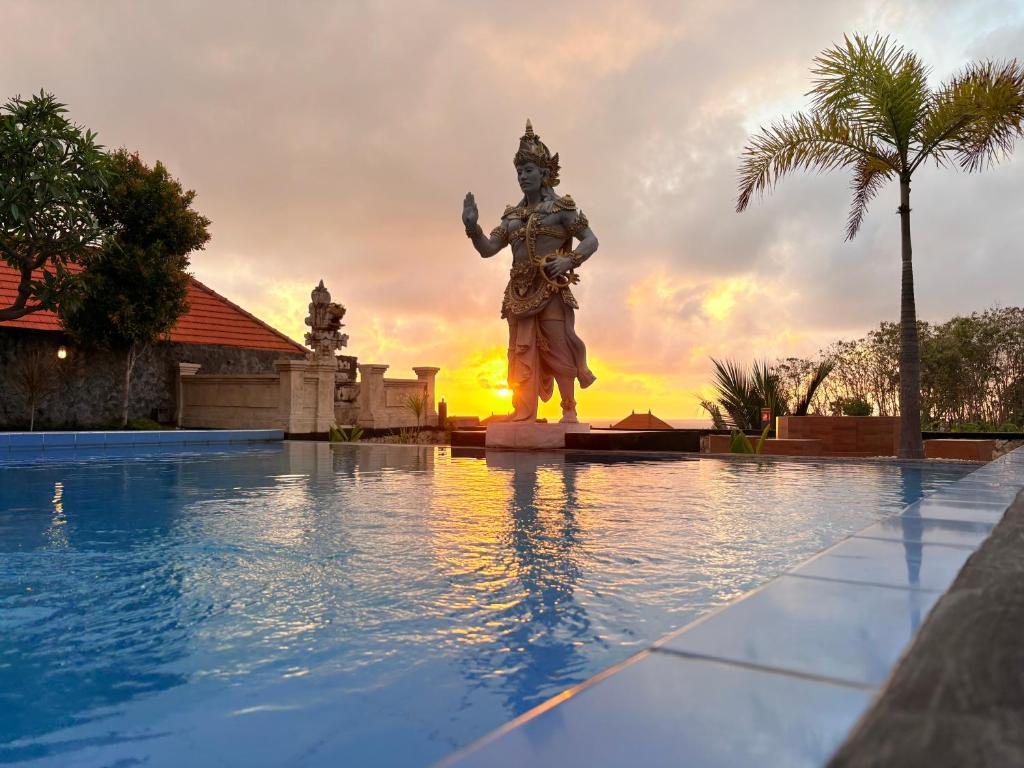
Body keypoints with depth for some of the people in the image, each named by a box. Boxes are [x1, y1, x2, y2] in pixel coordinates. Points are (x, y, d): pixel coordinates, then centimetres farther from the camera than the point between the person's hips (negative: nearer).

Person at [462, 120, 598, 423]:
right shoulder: (512, 215, 16)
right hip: (520, 291, 5)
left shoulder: (560, 208, 3)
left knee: (557, 348, -5)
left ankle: (569, 410, 3)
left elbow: (591, 240, 0)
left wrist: (569, 261, -17)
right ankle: (524, 413, 4)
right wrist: (472, 227, -6)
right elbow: (488, 249, 12)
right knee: (522, 352, 2)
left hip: (551, 288, -5)